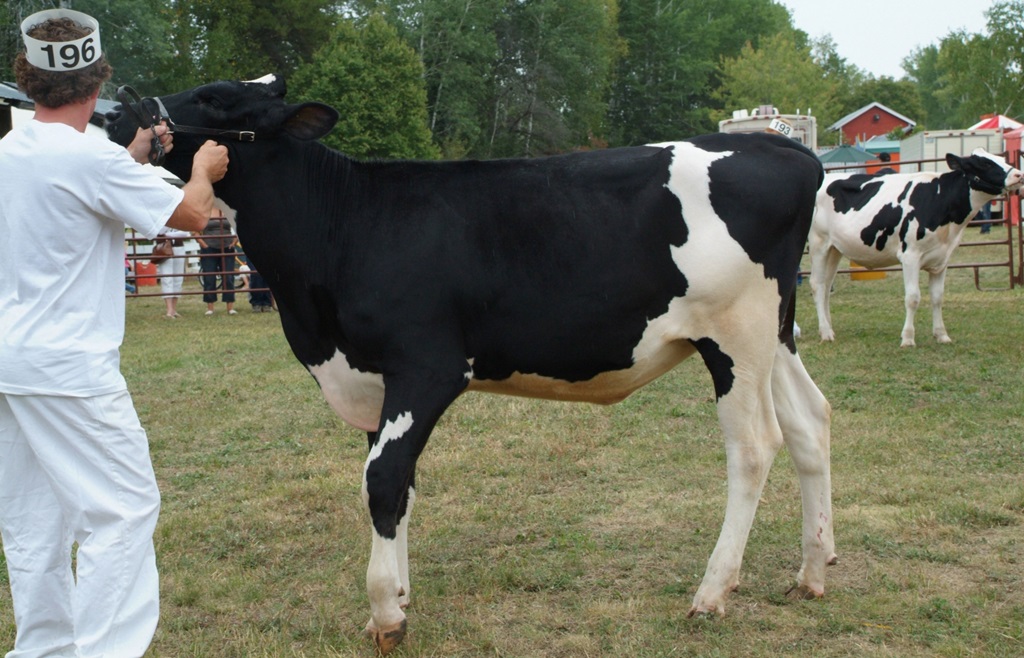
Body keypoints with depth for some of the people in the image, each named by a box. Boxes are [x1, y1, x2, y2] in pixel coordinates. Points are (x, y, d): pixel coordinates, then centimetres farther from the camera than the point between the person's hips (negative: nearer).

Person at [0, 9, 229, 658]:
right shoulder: (90, 156, -16)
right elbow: (192, 214, -10)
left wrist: (133, 156, 31)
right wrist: (203, 169, 9)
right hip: (69, 366, -8)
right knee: (125, 508, -2)